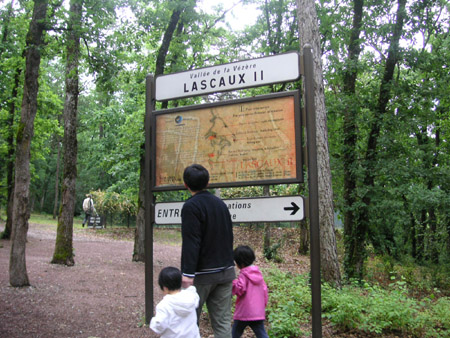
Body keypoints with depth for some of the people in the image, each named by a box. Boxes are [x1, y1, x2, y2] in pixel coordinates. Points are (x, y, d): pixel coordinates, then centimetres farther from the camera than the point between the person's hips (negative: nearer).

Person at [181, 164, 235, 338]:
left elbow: (191, 243, -20)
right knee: (223, 322, 8)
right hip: (225, 271, 7)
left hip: (203, 274, -6)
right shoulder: (221, 204, 12)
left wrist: (188, 274, -21)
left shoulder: (191, 206, -12)